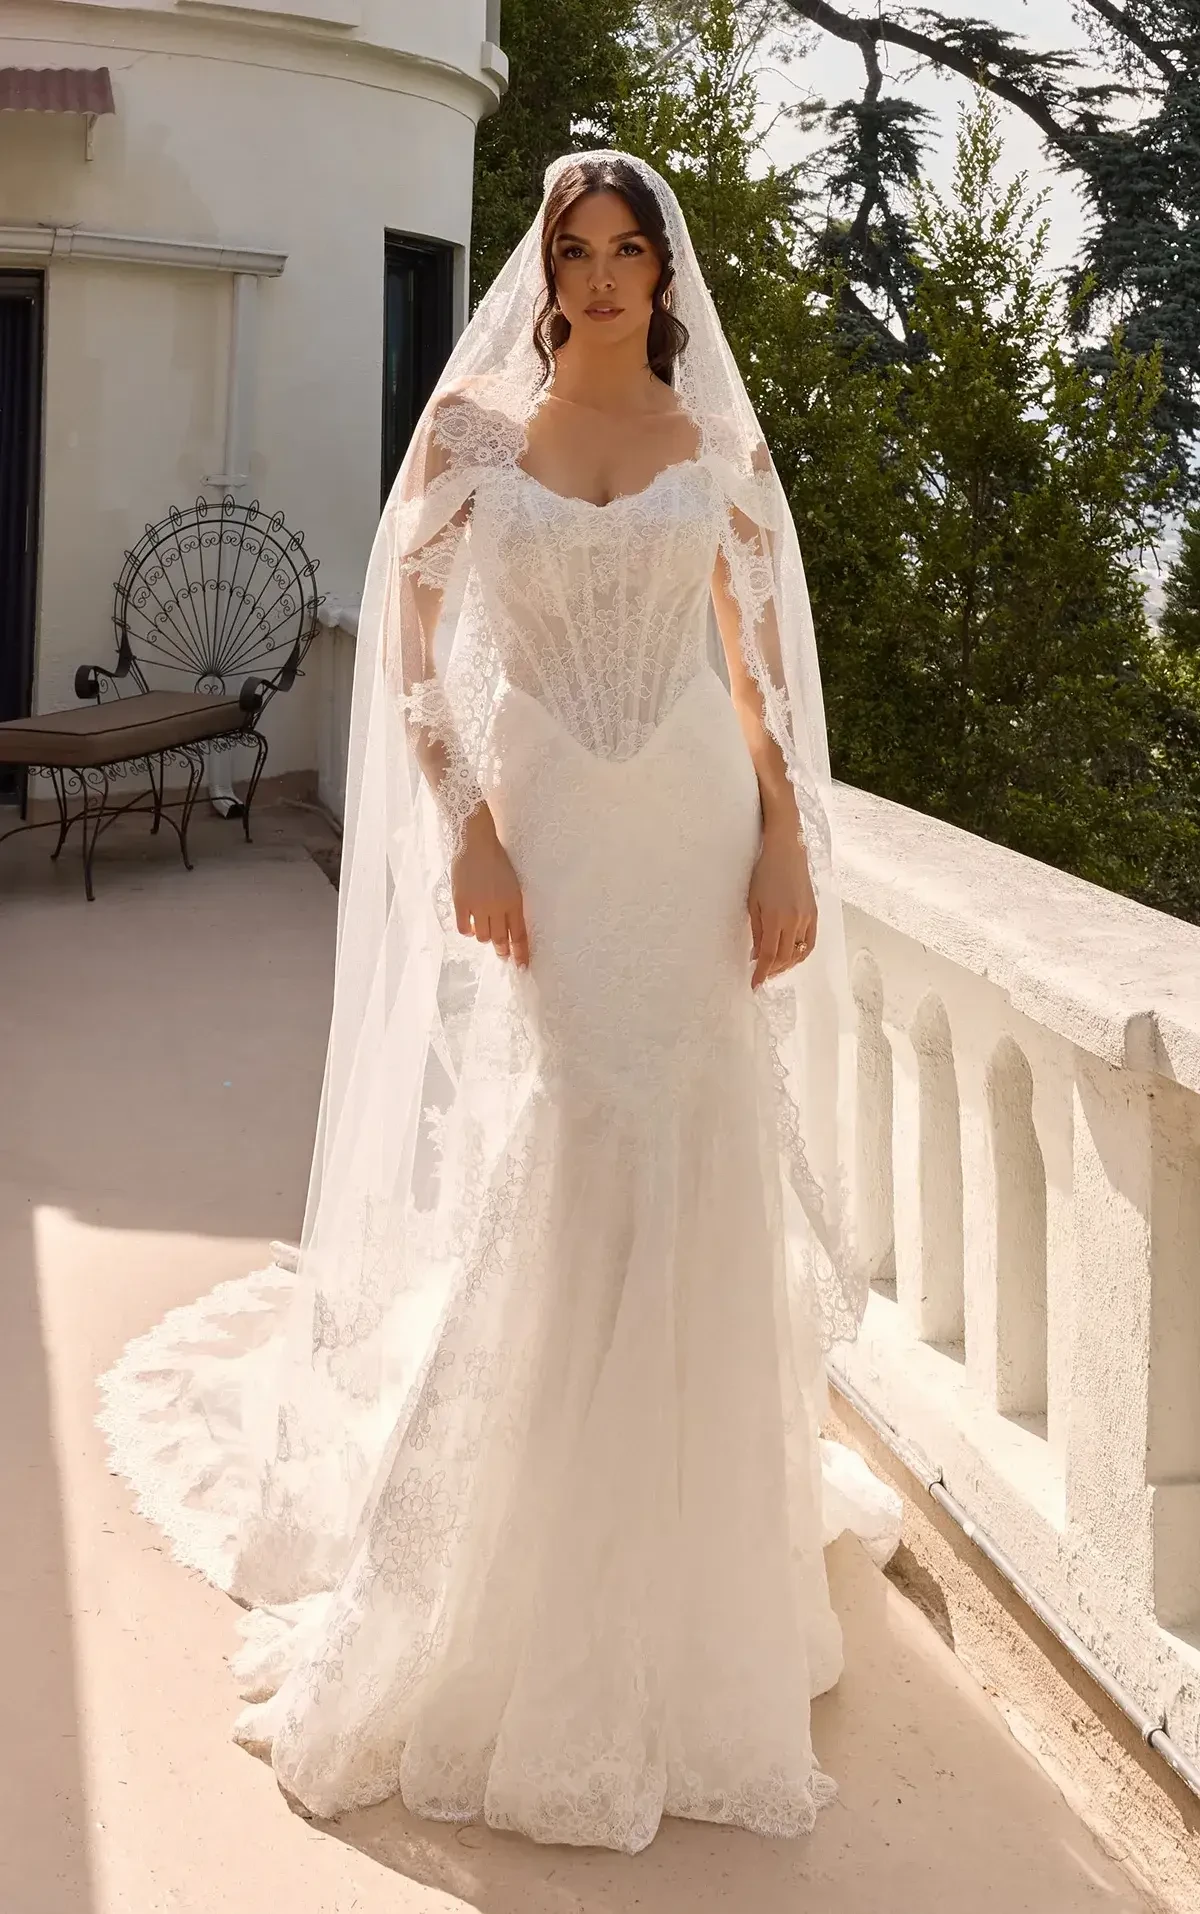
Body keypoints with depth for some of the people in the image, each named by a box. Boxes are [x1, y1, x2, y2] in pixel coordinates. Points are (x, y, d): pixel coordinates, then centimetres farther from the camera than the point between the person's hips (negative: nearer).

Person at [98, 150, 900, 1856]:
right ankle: (521, 1588, 21)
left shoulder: (719, 443, 8)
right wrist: (465, 828, -9)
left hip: (693, 836, 1)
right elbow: (408, 642, 1)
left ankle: (693, 1566, 23)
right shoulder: (472, 424, 5)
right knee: (537, 1190, 1)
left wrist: (789, 843, -2)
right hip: (539, 834, -1)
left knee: (697, 1188, 3)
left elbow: (765, 663, 8)